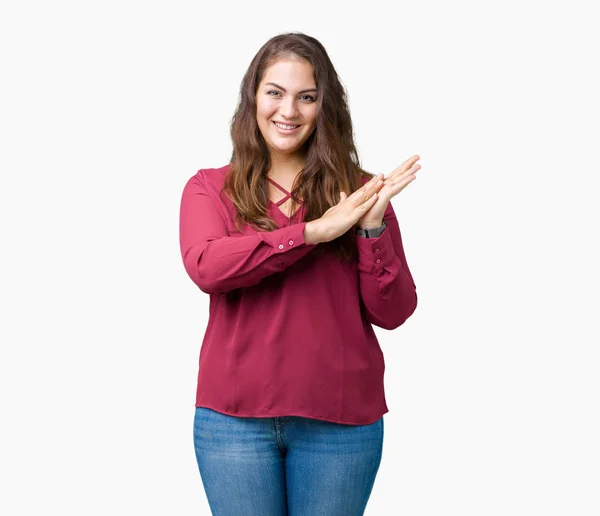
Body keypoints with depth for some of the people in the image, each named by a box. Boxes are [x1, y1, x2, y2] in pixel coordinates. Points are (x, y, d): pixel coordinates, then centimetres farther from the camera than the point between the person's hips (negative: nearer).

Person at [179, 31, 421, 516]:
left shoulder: (359, 193, 5)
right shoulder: (209, 188, 5)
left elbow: (393, 313, 1)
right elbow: (205, 267, -15)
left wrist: (372, 230, -14)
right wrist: (313, 231, -17)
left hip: (340, 421, 1)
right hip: (234, 417, 0)